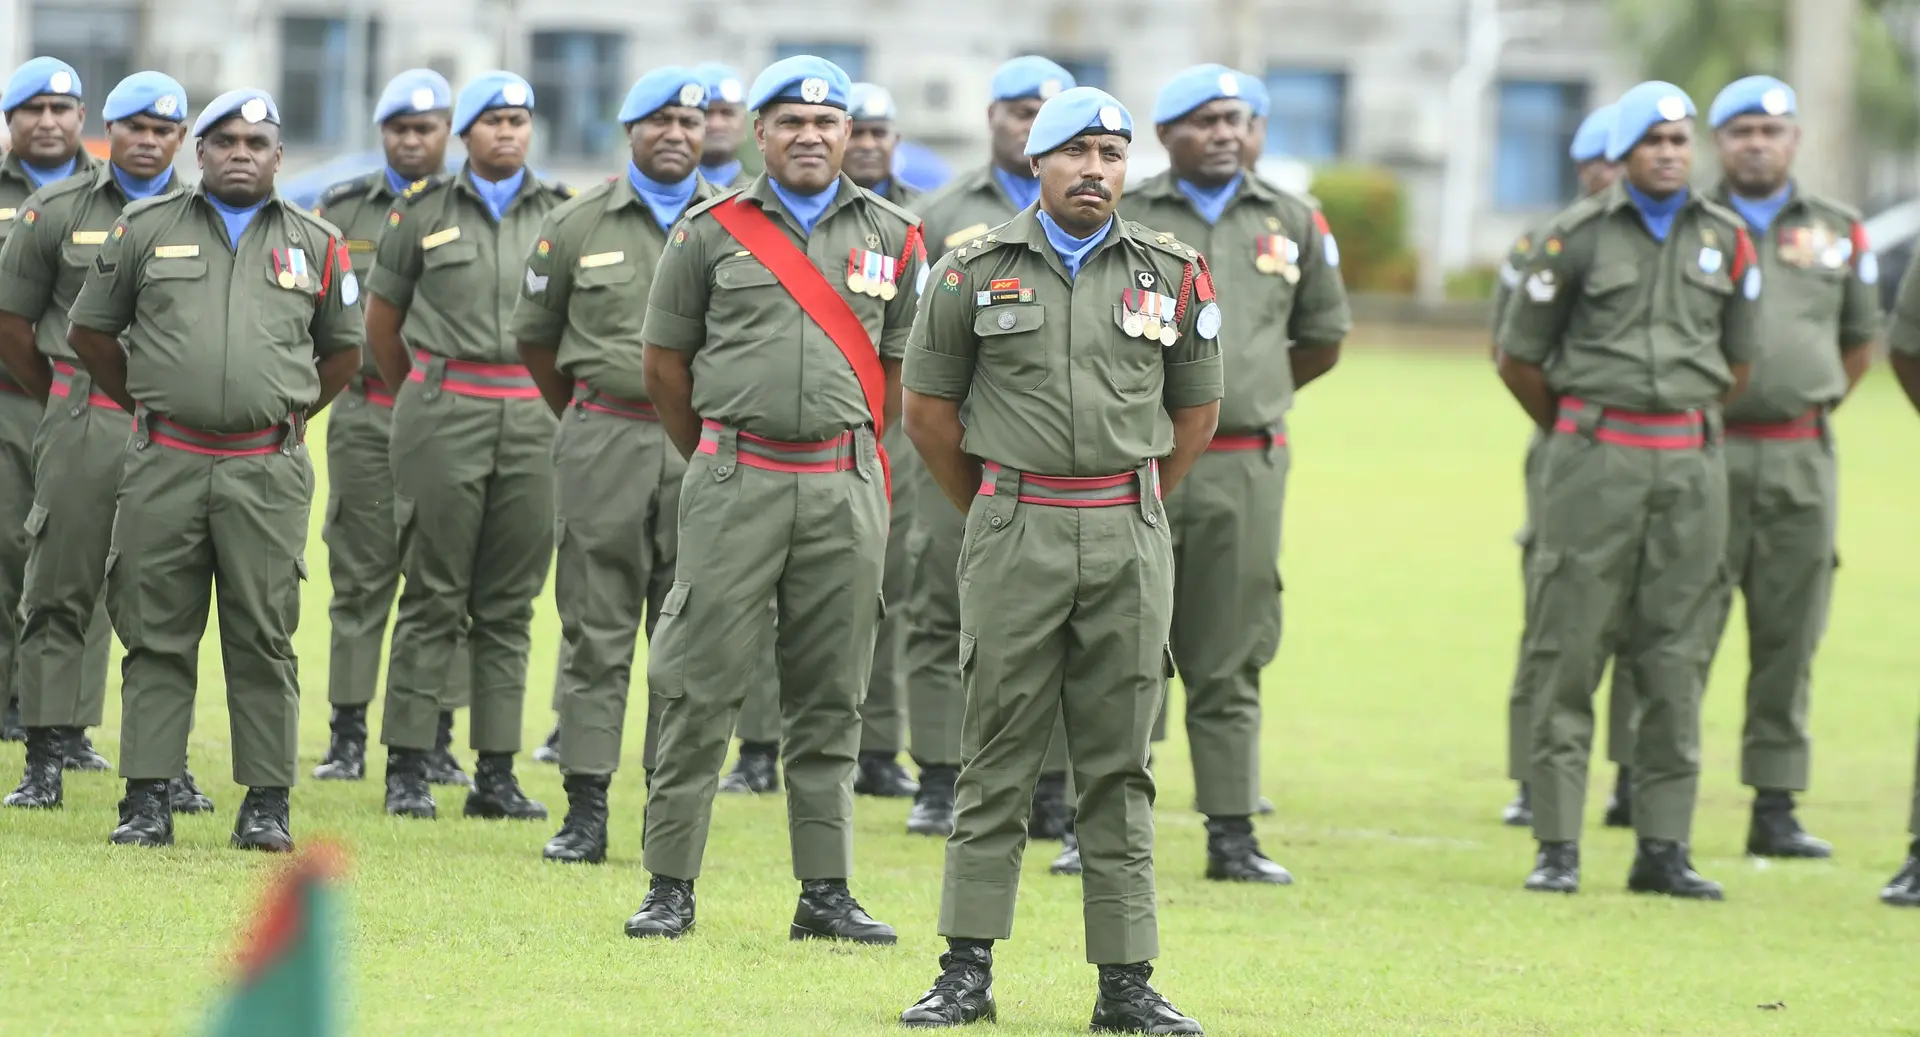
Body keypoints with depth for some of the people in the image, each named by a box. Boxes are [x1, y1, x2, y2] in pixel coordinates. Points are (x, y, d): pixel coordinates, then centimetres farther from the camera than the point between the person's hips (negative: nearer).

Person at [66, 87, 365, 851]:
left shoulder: (314, 244, 9)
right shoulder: (146, 230, 7)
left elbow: (342, 351, 20)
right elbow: (90, 331, 15)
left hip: (267, 472, 0)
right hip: (164, 465, 0)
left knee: (264, 638, 0)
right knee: (156, 635, 1)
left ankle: (267, 802, 5)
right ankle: (146, 801, 4)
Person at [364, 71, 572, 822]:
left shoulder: (563, 215, 8)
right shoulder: (424, 212, 5)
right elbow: (382, 316, 13)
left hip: (533, 419, 2)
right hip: (443, 414, -2)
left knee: (509, 604, 4)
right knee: (433, 596, -2)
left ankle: (496, 774, 7)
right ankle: (407, 770, 1)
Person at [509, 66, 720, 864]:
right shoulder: (578, 225, 6)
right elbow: (534, 336, 14)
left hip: (705, 439, 1)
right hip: (603, 443, -1)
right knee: (596, 633, 0)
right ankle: (585, 813, 2)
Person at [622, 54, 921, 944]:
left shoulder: (892, 238, 8)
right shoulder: (711, 232, 3)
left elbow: (902, 370, 14)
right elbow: (665, 365, 9)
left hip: (844, 489, 2)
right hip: (733, 485, -2)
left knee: (829, 699, 5)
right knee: (700, 687, -3)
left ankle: (826, 893, 9)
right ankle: (670, 887, 1)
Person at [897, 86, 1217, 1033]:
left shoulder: (1170, 274, 5)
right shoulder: (975, 273, 2)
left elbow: (1195, 411, 15)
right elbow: (928, 406, 9)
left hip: (1130, 539, 1)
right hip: (1013, 535, -1)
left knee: (1119, 765, 3)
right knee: (998, 759, 0)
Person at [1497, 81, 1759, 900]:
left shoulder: (1725, 240, 8)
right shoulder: (1578, 236, -2)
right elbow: (1518, 358, 6)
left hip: (1691, 463, 3)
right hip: (1594, 463, -3)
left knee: (1676, 662, 4)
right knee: (1569, 654, -4)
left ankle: (1663, 847, 7)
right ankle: (1557, 847, -2)